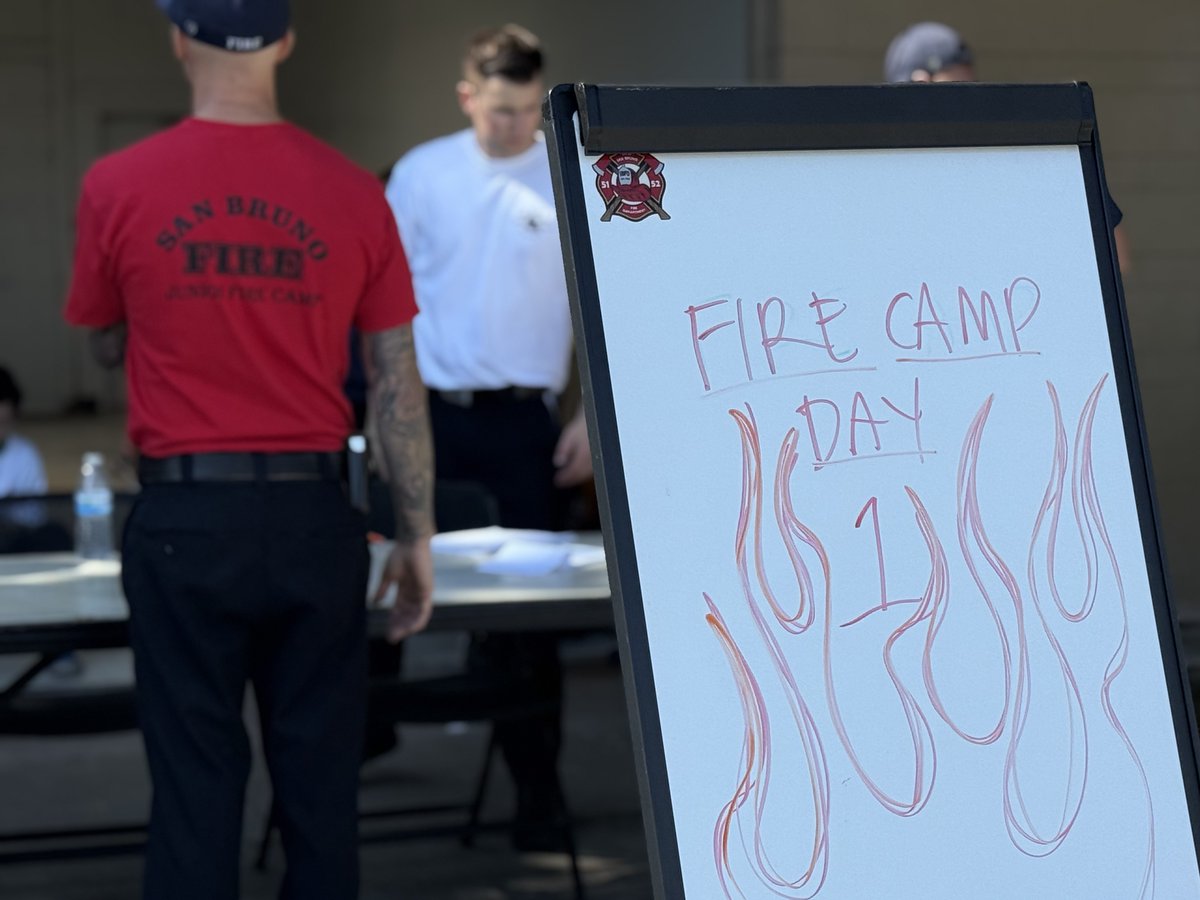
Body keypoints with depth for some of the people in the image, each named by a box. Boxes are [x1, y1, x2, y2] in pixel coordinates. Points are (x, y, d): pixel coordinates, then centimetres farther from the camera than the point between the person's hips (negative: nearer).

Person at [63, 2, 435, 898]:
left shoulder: (118, 187, -5)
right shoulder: (350, 192, -3)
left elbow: (108, 346, 10)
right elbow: (398, 378, 1)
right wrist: (417, 534, 8)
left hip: (185, 516, -1)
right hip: (313, 516, 1)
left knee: (194, 784, 4)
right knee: (320, 781, 9)